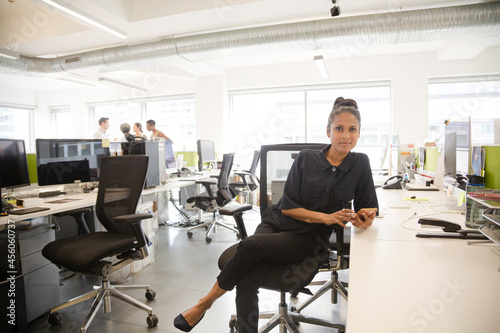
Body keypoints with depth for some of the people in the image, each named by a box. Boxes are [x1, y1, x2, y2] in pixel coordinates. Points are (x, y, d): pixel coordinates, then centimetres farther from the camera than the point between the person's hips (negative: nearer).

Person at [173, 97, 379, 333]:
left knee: (250, 245, -27)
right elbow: (287, 207, -3)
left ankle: (206, 302, -6)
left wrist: (364, 221, -14)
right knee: (247, 281, -27)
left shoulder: (360, 164, 0)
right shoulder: (306, 158, -1)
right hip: (276, 223, 2)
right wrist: (326, 217, -13)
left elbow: (368, 208, 9)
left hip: (308, 238, -1)